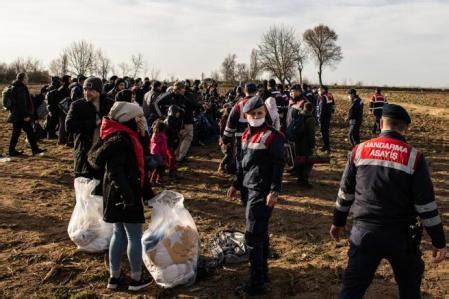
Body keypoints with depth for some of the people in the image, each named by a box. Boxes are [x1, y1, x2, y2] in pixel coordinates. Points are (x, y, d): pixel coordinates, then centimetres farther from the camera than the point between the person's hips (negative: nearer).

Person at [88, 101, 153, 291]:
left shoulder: (127, 138, 10)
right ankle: (136, 279, 18)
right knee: (134, 237, 4)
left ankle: (114, 278, 28)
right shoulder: (120, 140, -20)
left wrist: (147, 193, 18)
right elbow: (115, 170, -28)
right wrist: (128, 194, -30)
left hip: (117, 196, 10)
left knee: (119, 234, 17)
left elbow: (136, 168, 15)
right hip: (124, 196, -10)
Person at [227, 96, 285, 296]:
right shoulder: (247, 135, 12)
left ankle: (256, 284, 1)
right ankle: (262, 273, 29)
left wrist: (274, 191, -22)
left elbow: (278, 165, -16)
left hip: (262, 192, -8)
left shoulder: (272, 136, -12)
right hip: (249, 190, 8)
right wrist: (236, 185, 20)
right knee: (260, 233, 17)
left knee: (253, 236, -7)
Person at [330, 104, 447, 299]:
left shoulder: (360, 150, -1)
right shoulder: (414, 157, -10)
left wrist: (339, 222, 20)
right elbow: (426, 204, -9)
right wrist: (439, 241, 0)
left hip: (363, 231, 1)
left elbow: (346, 191, 7)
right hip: (400, 235, -1)